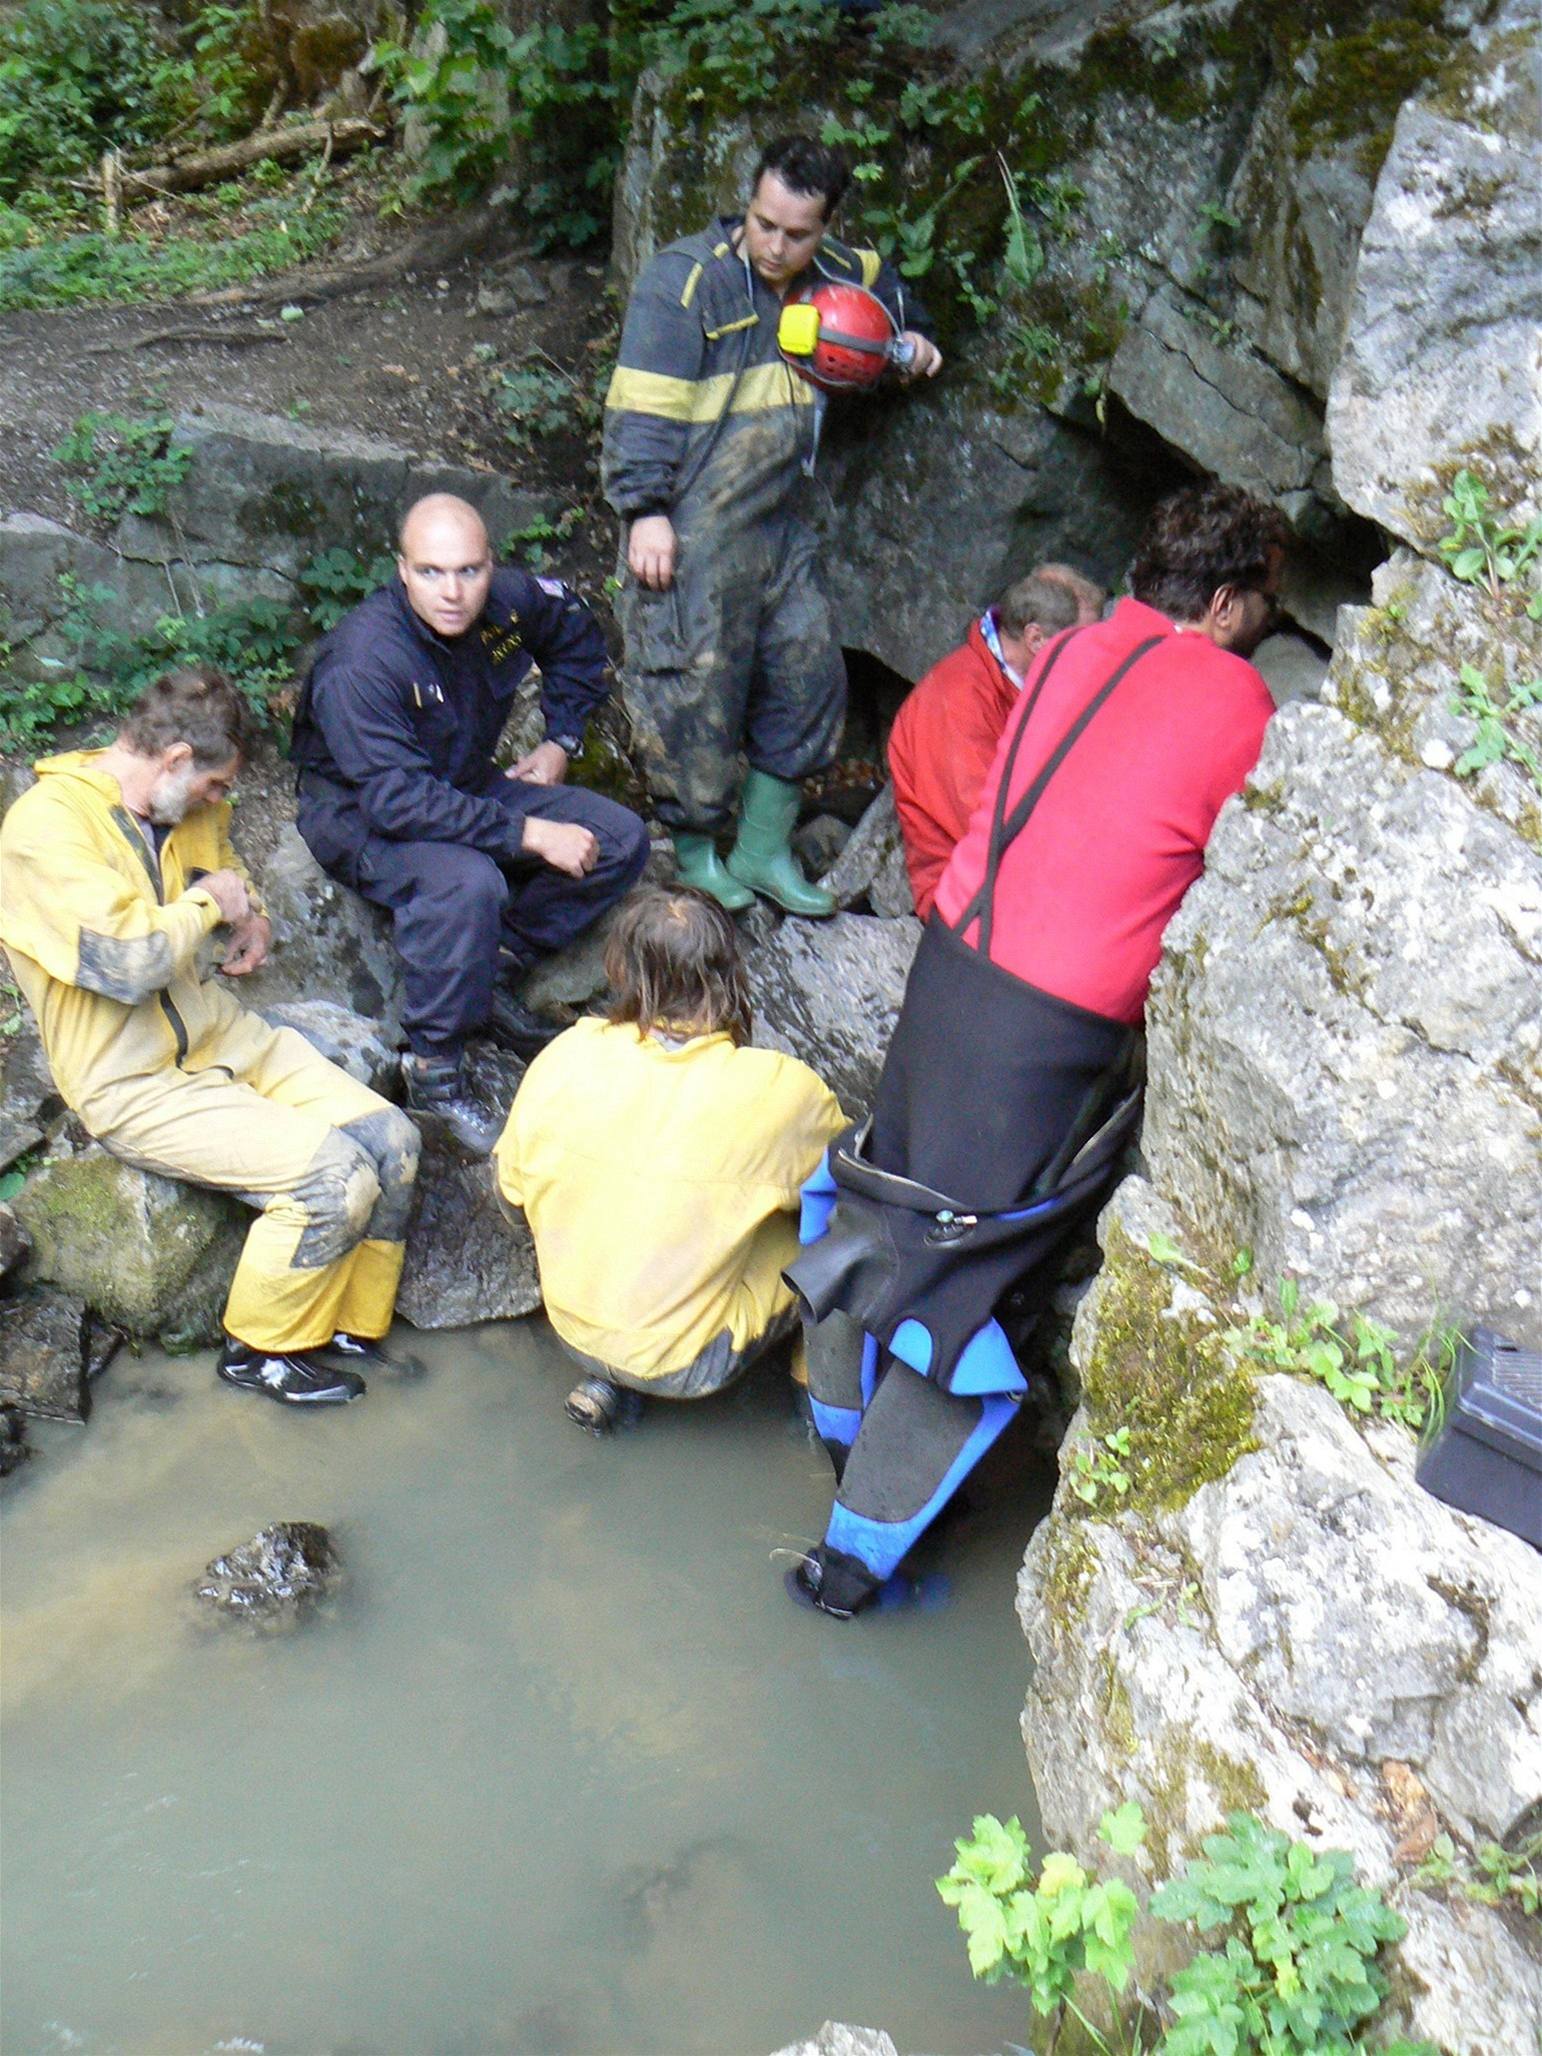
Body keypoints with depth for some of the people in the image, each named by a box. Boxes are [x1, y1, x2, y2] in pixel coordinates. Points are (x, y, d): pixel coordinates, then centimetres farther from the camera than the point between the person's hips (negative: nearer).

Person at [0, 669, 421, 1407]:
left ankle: (346, 1323, 13)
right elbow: (128, 963, -29)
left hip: (224, 1038, 8)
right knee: (334, 1178, -22)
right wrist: (207, 903, -11)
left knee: (393, 1140, -8)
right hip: (135, 1084, -8)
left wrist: (250, 917, 7)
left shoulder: (190, 811, 7)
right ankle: (259, 1348, 3)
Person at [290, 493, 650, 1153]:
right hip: (360, 819, -7)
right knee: (467, 883, -39)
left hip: (468, 788, 7)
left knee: (620, 839, -6)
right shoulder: (362, 663, -31)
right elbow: (398, 801, -36)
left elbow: (576, 633, 14)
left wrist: (561, 739, 6)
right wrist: (529, 833, -36)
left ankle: (494, 978, -2)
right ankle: (432, 1069, -21)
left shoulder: (511, 601, -11)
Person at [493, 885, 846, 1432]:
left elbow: (511, 1185, 1)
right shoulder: (780, 1090, -21)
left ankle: (602, 1378, 18)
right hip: (686, 1364, -4)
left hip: (570, 1325, 4)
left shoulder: (569, 1054, -14)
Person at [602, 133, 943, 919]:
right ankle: (695, 857, 19)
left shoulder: (831, 278, 10)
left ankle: (763, 852, 24)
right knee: (694, 696, -1)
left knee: (806, 676, 10)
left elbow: (881, 281, 34)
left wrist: (911, 336, 15)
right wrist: (646, 509, -21)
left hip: (776, 526, 7)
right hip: (689, 532, -7)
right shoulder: (687, 279, -12)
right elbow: (644, 404, -15)